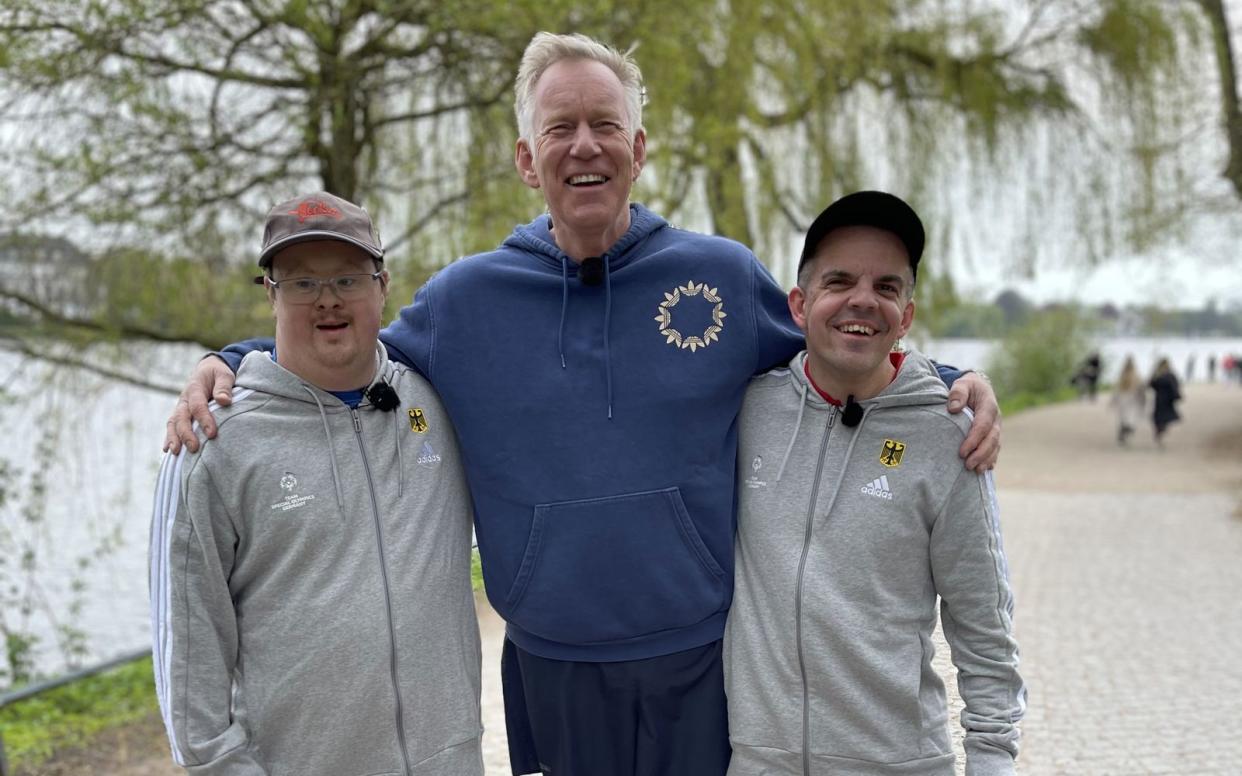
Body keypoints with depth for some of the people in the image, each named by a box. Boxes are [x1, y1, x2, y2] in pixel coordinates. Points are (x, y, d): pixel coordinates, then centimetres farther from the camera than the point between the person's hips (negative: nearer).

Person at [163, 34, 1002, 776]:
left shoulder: (726, 275, -2)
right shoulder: (465, 298, -1)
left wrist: (956, 384, -3)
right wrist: (226, 364, -1)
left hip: (705, 665, 0)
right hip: (552, 670, 1)